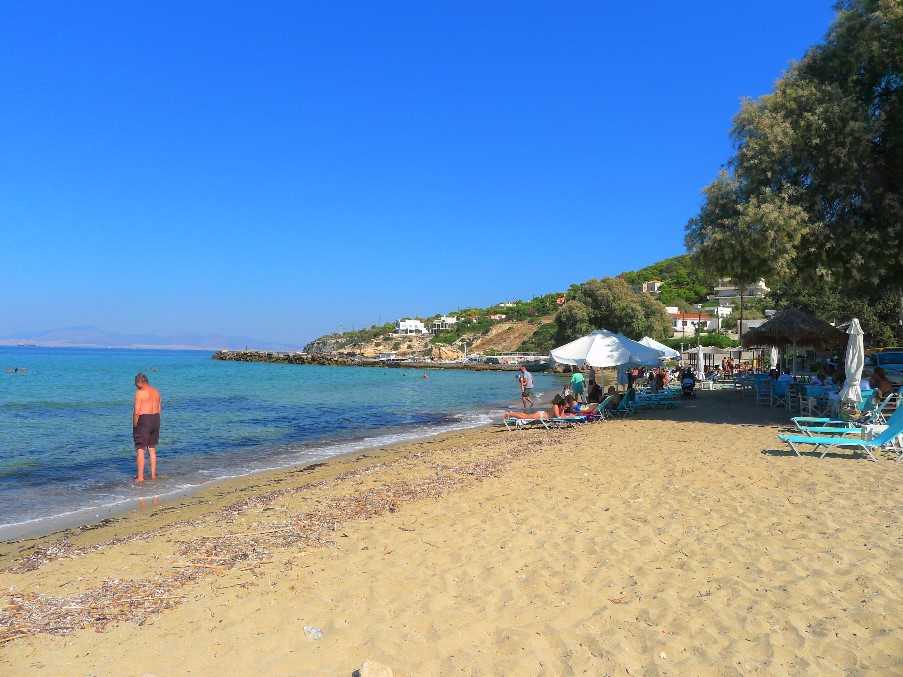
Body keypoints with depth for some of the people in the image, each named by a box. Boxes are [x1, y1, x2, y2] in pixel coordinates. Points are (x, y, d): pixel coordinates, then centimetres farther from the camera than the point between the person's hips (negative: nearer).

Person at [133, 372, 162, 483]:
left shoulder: (140, 392, -12)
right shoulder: (156, 391, 9)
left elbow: (136, 411, -16)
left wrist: (134, 425, -7)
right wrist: (155, 421, 14)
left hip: (143, 420, -7)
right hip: (155, 419, 7)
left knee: (140, 449, 0)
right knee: (152, 448, 15)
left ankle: (140, 476, 0)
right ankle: (153, 474, 19)